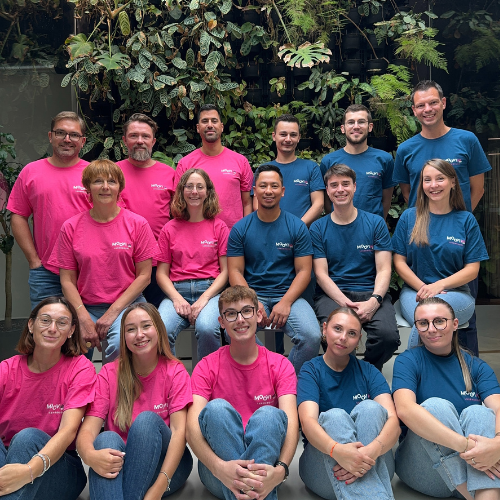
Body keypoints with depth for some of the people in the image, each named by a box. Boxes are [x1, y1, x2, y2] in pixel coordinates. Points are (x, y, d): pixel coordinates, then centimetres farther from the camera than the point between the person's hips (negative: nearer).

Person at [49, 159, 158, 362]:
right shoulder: (71, 227, 5)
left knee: (122, 344, -31)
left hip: (127, 304, -1)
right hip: (86, 307, 1)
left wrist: (112, 312, -9)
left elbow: (144, 275, -1)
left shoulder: (137, 224, 1)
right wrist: (84, 319, -11)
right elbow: (67, 281, 3)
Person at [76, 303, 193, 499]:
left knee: (146, 420, -29)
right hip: (120, 467, 1)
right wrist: (90, 455, -35)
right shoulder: (109, 374, 1)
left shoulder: (175, 371, -3)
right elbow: (87, 431, -10)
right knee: (107, 439, -31)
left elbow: (179, 430, -14)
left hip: (167, 466, -1)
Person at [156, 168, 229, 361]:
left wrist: (204, 298, -11)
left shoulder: (219, 227, 9)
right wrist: (177, 298, -9)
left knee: (207, 328, -33)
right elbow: (162, 273, 10)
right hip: (177, 291, 1)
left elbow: (225, 270, 4)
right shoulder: (170, 229, 12)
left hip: (211, 290, -1)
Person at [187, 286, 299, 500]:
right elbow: (192, 427, -12)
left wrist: (279, 470, -33)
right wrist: (220, 467, -33)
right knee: (217, 408, -28)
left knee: (270, 414, -29)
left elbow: (291, 423, -12)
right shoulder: (206, 367, 4)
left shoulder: (280, 365, 5)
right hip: (217, 468, 0)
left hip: (265, 464, 0)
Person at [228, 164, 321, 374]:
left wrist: (285, 302, -14)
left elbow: (303, 271, 1)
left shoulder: (297, 227, 5)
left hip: (288, 296, 0)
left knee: (312, 337, -27)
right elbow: (235, 272, 3)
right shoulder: (240, 229, 6)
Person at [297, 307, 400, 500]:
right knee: (334, 416, -30)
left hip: (374, 469, 2)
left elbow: (393, 420, -10)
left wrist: (372, 451, -34)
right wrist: (337, 450, -41)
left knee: (369, 408, -24)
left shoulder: (369, 372, 8)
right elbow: (308, 421, -18)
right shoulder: (311, 370, 2)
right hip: (323, 466, -1)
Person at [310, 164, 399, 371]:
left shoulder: (375, 223, 9)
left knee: (388, 334, -29)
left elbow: (384, 270, 3)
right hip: (332, 294, -1)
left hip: (371, 293, 1)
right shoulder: (318, 228, 9)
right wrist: (345, 303, -15)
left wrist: (374, 301, -17)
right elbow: (321, 273, 1)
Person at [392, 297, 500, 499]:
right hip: (421, 468, -2)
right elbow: (405, 409, -23)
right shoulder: (408, 361, -4)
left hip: (474, 470, 3)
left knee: (477, 412, -24)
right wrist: (464, 444, -34)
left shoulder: (477, 367, 6)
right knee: (435, 406, -27)